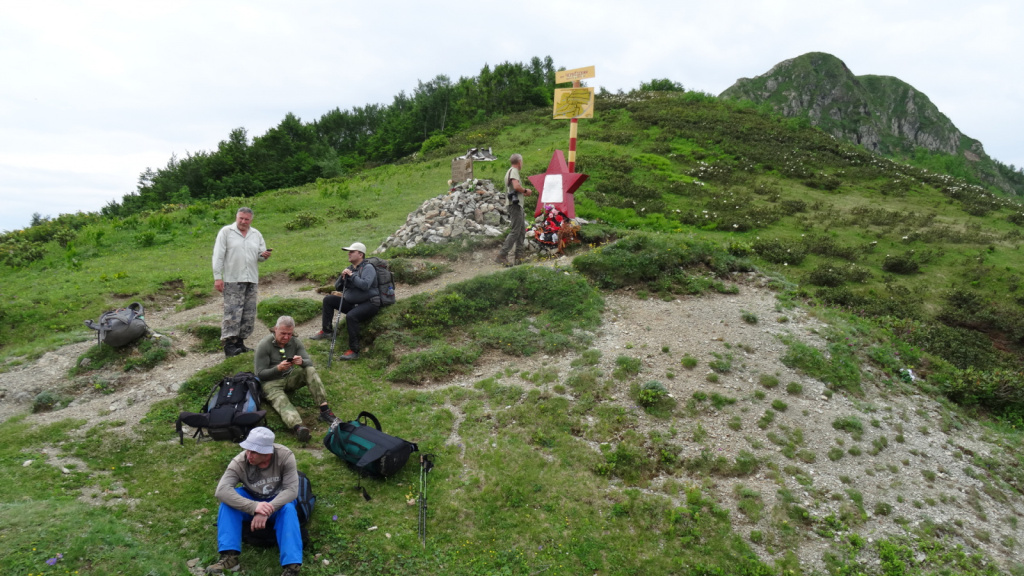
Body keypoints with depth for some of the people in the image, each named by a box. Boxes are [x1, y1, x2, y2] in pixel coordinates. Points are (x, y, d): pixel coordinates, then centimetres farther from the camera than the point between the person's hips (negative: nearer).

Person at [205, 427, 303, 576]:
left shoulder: (285, 456, -26)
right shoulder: (239, 462, -24)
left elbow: (291, 490, -29)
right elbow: (221, 490, -37)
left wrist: (267, 511, -44)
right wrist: (254, 506, -48)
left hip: (278, 502, -2)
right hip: (252, 502, 2)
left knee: (288, 508, -35)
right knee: (229, 498, -27)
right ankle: (229, 556, -30)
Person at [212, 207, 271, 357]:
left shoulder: (256, 234, 13)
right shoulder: (226, 232, 1)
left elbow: (260, 255, 18)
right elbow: (218, 256, -3)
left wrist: (264, 255, -8)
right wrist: (217, 277, -10)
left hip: (251, 280, 5)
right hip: (232, 280, -5)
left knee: (249, 314, 6)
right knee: (232, 312, -10)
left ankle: (239, 342, 15)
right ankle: (229, 345, -6)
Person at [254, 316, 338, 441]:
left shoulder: (295, 342, 2)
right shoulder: (263, 346, -11)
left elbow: (309, 362, -5)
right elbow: (260, 374, -12)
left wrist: (302, 362, -30)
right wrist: (278, 368, -31)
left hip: (290, 378, 5)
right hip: (271, 382, -5)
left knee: (310, 370, -22)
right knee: (281, 401, -35)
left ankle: (324, 410, -32)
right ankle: (297, 427, -66)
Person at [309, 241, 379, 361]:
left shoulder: (368, 268, -10)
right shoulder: (350, 268, 14)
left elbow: (365, 285, -28)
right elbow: (338, 287, 14)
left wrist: (352, 276, -18)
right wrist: (342, 277, -6)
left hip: (369, 303, -9)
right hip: (352, 303, 9)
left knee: (351, 316, -35)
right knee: (328, 299, 4)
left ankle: (354, 350, -29)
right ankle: (326, 331, 7)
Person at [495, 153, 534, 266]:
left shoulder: (510, 171, 21)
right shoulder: (514, 171, -10)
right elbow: (516, 186, -25)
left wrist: (523, 192, 15)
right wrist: (526, 190, -9)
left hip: (516, 203, 11)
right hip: (515, 203, -11)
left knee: (522, 230, 13)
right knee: (515, 231, -12)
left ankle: (519, 256, 15)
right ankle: (502, 255, -14)